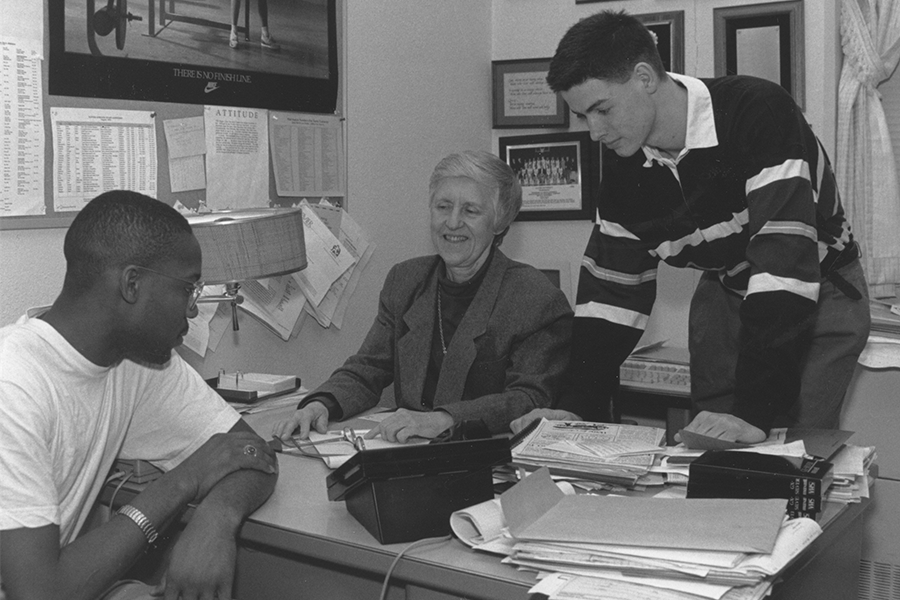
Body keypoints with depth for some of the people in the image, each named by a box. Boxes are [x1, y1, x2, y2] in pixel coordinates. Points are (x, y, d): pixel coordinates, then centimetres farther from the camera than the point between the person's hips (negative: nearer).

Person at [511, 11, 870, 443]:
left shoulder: (759, 112, -28)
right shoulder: (622, 165, -8)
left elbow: (786, 261, -35)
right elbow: (613, 287, -2)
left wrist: (756, 409, -39)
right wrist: (579, 407, -10)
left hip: (821, 291, -5)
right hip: (725, 294, 5)